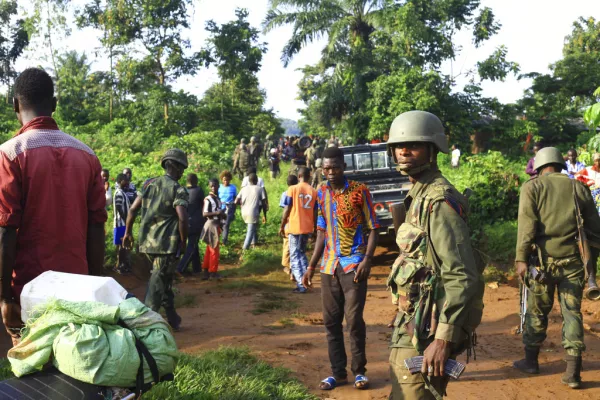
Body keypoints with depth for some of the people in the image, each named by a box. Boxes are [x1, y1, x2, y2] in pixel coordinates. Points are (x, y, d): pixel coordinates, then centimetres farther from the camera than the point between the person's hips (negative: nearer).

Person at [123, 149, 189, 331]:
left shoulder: (149, 184, 9)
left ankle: (172, 317, 29)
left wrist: (128, 232, 19)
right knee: (157, 285, -1)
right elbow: (182, 219, -20)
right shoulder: (178, 189, -10)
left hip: (147, 241, 7)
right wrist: (183, 242, -8)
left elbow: (133, 209, 9)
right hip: (168, 244, -7)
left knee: (164, 279, 20)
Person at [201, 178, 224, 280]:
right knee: (214, 250, -2)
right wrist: (217, 213, -30)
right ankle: (213, 272, 8)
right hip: (211, 225, -9)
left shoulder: (218, 198, 13)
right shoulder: (208, 199, -13)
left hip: (216, 225, 9)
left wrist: (223, 215, -1)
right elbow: (204, 214, -21)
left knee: (209, 250, 13)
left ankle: (206, 271, 20)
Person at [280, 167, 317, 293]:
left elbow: (287, 210, -8)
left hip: (294, 227, -4)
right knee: (302, 253, 21)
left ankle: (301, 284, -7)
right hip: (307, 228, 4)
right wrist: (315, 228, 15)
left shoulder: (292, 189, -7)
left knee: (295, 256, 1)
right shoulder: (314, 191, 3)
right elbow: (315, 212, 5)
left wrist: (282, 226, 2)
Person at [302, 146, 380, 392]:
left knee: (354, 319, -4)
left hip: (353, 264, -5)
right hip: (329, 266, 5)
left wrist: (367, 260, -17)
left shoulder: (360, 191, -6)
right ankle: (338, 372, 17)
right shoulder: (321, 193, 9)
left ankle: (359, 370, 12)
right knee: (331, 321, 7)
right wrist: (311, 265, 12)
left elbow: (373, 229, -4)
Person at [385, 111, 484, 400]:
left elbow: (463, 277, -24)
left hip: (425, 331, -10)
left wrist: (443, 339, -27)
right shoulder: (418, 195, 13)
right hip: (411, 323, 10)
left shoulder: (438, 201, -18)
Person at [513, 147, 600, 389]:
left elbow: (526, 225, -9)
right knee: (572, 313, 7)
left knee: (537, 311, 12)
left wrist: (521, 258, -10)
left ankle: (531, 360, 25)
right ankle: (573, 372, 6)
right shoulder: (579, 187, 8)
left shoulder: (532, 187, 1)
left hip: (545, 259, -2)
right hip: (574, 260, 2)